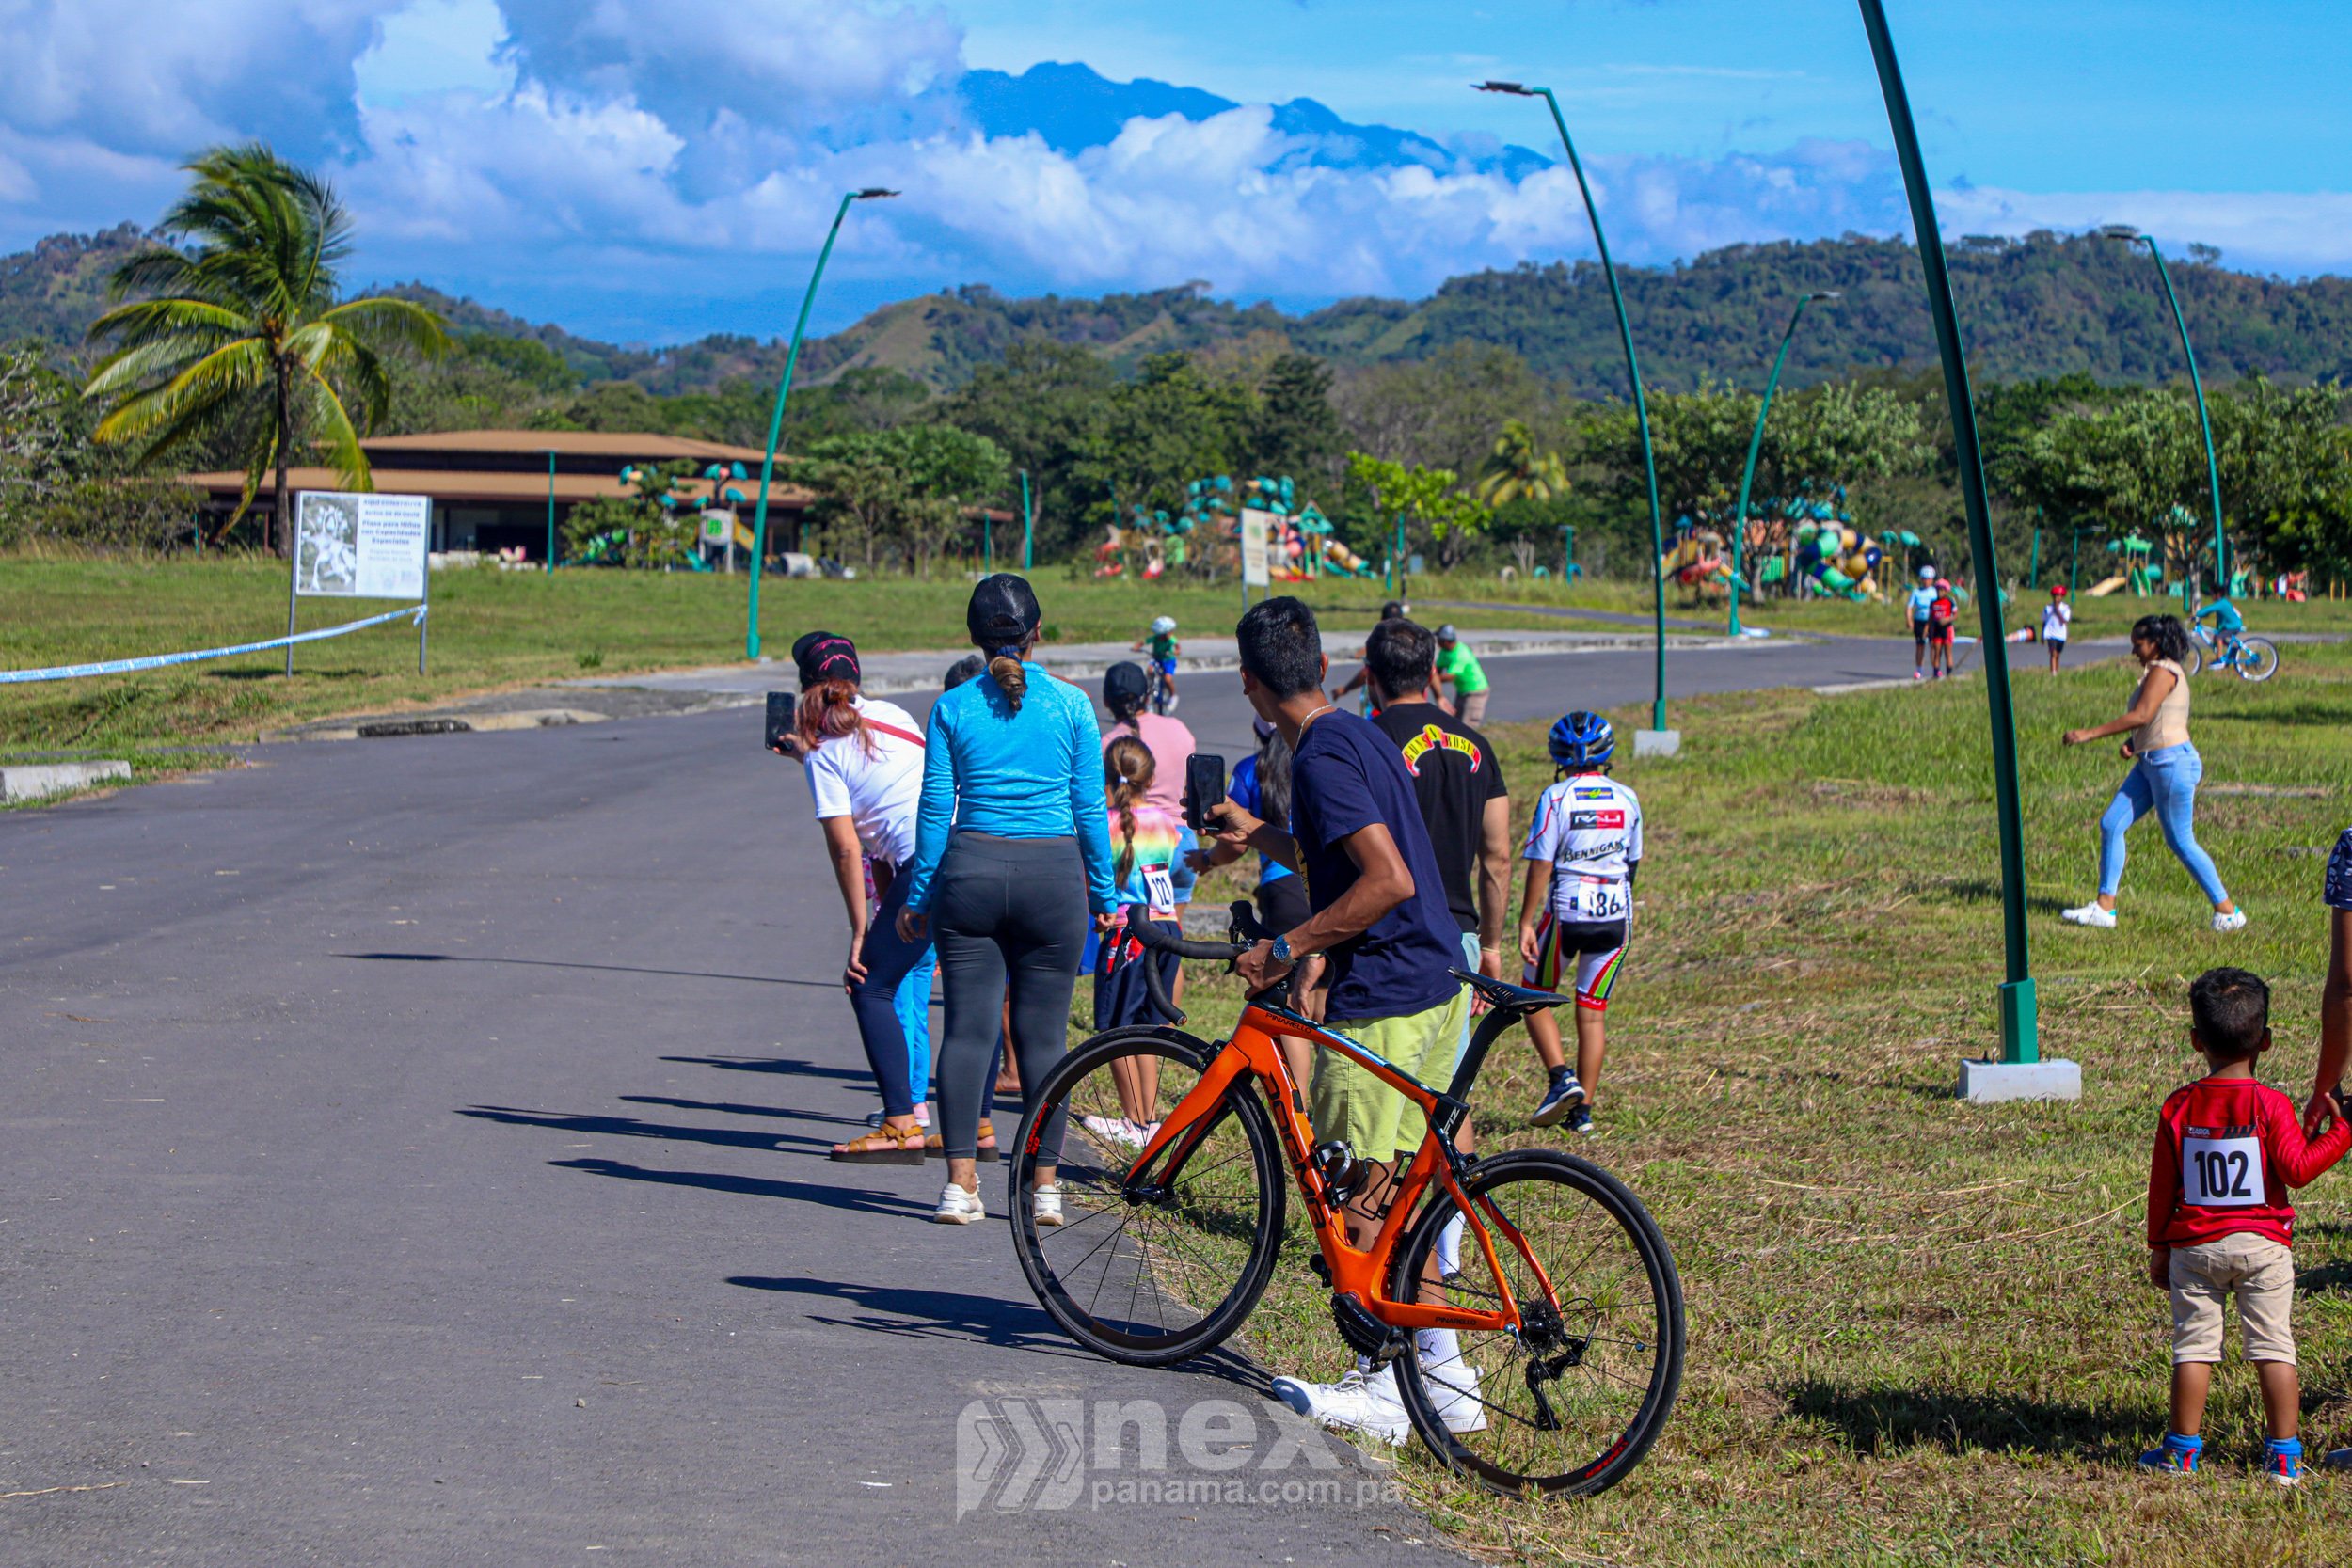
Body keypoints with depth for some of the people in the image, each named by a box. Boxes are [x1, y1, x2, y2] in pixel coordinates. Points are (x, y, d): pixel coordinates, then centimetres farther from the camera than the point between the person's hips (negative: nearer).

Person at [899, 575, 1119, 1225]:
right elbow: (1090, 808, 2)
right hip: (1054, 875, 0)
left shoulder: (952, 708, 1)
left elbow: (934, 809, 2)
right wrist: (1104, 895, 11)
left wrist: (918, 897, 10)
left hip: (970, 872, 0)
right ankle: (1045, 1185, 8)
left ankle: (960, 1181, -2)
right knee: (1042, 1034, 5)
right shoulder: (1072, 705, 0)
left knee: (966, 1028, 3)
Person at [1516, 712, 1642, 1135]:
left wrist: (1526, 922, -10)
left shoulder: (1557, 797, -10)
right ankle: (1583, 1109, 9)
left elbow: (1541, 865, -13)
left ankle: (1561, 1077, -8)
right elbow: (1633, 862, 14)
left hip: (1566, 912, -4)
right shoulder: (1627, 799, 5)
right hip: (1615, 912, 4)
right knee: (1592, 1012, 10)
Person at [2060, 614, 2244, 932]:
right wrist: (2133, 743, 4)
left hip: (2172, 762, -10)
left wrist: (2090, 734, -25)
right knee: (2111, 825, 3)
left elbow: (2142, 715, -24)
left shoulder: (2163, 672, -14)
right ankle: (2104, 907, 5)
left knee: (2180, 842, -4)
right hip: (2149, 763, 10)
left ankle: (2228, 911, 6)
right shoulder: (2157, 672, 17)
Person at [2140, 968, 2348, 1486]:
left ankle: (2183, 1448, 11)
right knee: (2273, 1347, 4)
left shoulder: (2178, 1108, -1)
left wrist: (2159, 1248, 11)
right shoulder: (2271, 1105, -8)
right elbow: (2298, 1169, -12)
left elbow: (2163, 1185, 3)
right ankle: (2285, 1454, 4)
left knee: (2194, 1346, 7)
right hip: (2263, 1244, -1)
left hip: (2195, 1247, 1)